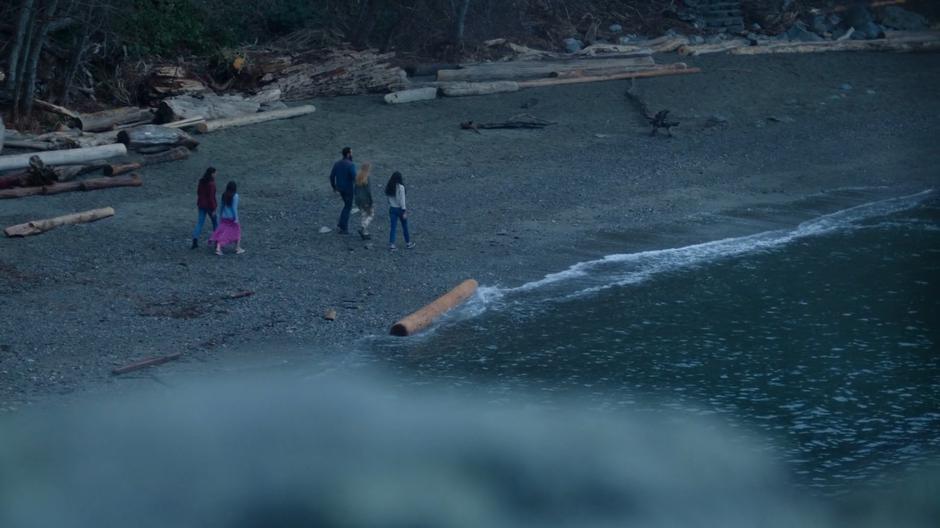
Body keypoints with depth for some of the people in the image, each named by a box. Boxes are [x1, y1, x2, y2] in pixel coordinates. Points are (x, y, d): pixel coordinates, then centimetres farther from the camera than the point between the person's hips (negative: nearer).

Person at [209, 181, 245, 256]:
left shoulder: (224, 195, 3)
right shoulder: (235, 196, -14)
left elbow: (221, 206, 9)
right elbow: (234, 208, -16)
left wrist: (220, 215, 20)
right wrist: (236, 218, -13)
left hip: (225, 218, 4)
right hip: (232, 218, -4)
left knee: (222, 233, 2)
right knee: (237, 231, 16)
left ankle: (218, 248, -13)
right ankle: (238, 248, 24)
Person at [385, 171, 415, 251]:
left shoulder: (388, 187, -3)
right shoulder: (400, 187, -18)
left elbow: (387, 197, 2)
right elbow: (402, 200, -18)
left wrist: (390, 206, 11)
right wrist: (404, 211, -13)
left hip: (392, 208, 4)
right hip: (400, 208, -4)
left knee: (393, 227, 6)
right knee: (405, 226, 13)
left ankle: (391, 245, 0)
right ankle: (408, 243, 26)